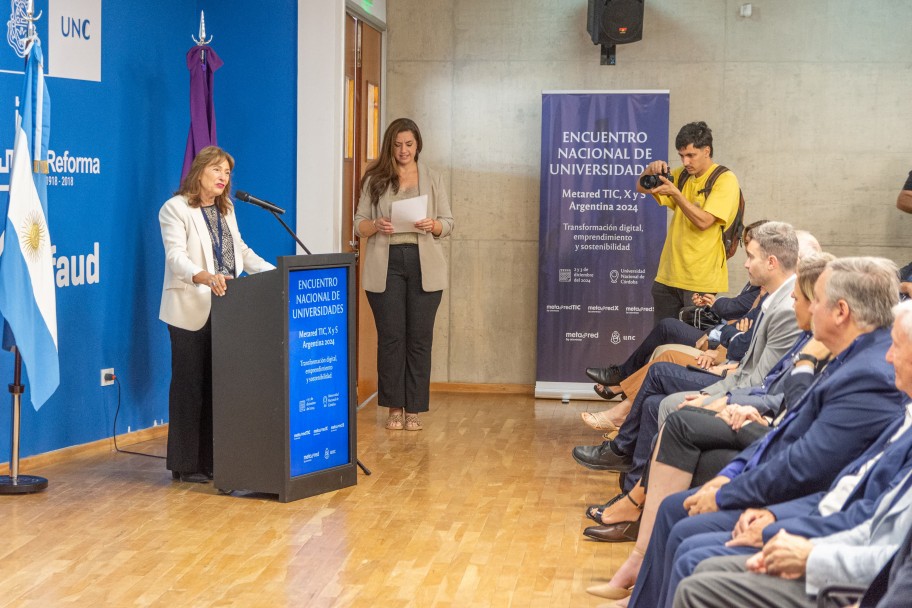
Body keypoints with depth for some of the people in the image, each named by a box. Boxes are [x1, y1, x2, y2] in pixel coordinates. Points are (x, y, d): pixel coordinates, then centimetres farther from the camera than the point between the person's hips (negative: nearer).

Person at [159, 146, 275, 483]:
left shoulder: (226, 210, 19)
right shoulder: (175, 208, -6)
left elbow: (242, 252, 21)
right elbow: (175, 256, -18)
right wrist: (204, 276, -37)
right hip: (192, 311, -6)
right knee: (190, 386, -2)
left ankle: (211, 460, 12)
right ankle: (184, 465, 5)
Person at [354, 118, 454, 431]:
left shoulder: (432, 179, 11)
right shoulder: (374, 179, 9)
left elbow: (448, 223, 9)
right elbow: (359, 223, 7)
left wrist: (433, 225, -13)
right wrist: (376, 226, -14)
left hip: (423, 265, 1)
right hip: (386, 264, 0)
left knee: (420, 337, -1)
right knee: (390, 336, -2)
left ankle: (413, 409, 6)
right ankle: (394, 408, 7)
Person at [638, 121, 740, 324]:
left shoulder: (725, 180, -8)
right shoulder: (681, 175, 13)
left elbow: (703, 221, -18)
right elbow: (641, 188, 13)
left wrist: (675, 193, -23)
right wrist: (651, 169, -7)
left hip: (701, 281, -6)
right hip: (668, 277, 6)